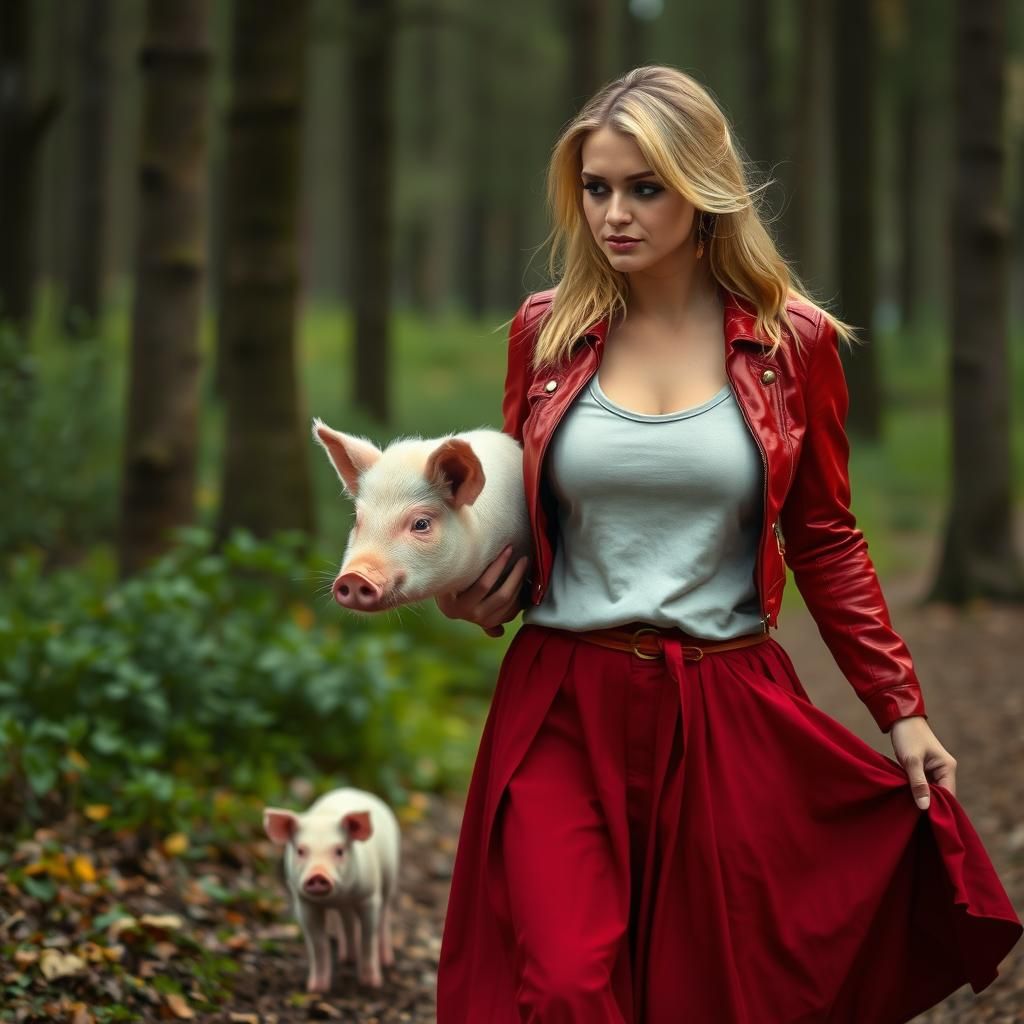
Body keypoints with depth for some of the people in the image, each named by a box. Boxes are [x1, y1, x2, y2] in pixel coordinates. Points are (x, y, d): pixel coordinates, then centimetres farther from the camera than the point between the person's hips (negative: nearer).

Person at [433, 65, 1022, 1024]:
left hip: (727, 718, 0)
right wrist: (477, 595, -4)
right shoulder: (547, 331, 4)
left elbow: (826, 544, 7)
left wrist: (901, 710, 4)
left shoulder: (791, 342, 0)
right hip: (564, 710, 1)